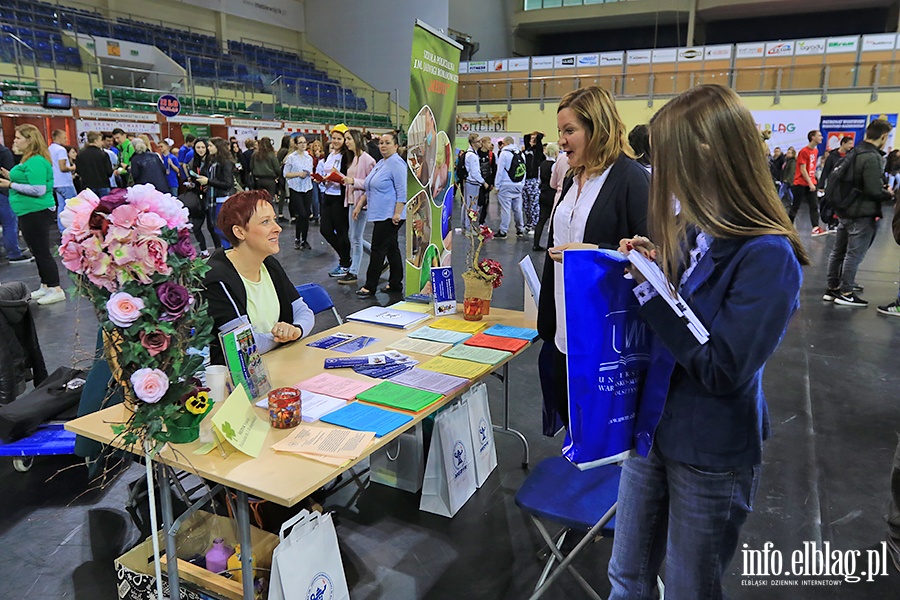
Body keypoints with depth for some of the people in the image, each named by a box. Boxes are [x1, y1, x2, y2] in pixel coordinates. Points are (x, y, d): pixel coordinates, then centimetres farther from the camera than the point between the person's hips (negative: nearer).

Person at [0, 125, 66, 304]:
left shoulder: (35, 161, -18)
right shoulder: (30, 159, 15)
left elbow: (39, 190, -24)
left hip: (37, 213, -11)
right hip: (30, 213, 11)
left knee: (42, 252, -5)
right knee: (39, 252, 17)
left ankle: (56, 290, 1)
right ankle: (45, 286, 26)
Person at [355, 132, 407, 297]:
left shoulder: (397, 163, -13)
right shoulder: (380, 163, 18)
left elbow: (402, 191, -19)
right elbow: (370, 189, 25)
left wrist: (397, 213, -23)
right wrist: (360, 205, 18)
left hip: (389, 215, -10)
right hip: (379, 214, 10)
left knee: (378, 249, -6)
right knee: (391, 248, 12)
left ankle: (370, 286, 1)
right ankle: (395, 284, 19)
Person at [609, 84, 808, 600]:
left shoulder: (768, 257, -23)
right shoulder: (693, 230, -1)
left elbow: (720, 369, -24)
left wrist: (652, 289, -23)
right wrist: (654, 267, -9)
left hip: (711, 456, -6)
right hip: (653, 428, 7)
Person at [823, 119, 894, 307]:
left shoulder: (855, 153, 8)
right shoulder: (872, 158, -20)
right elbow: (874, 191, -23)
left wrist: (881, 188, 16)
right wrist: (889, 194, -2)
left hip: (845, 211, 9)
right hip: (863, 214, -9)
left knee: (838, 251, 12)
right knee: (854, 254, -1)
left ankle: (832, 288, 20)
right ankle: (846, 293, 6)